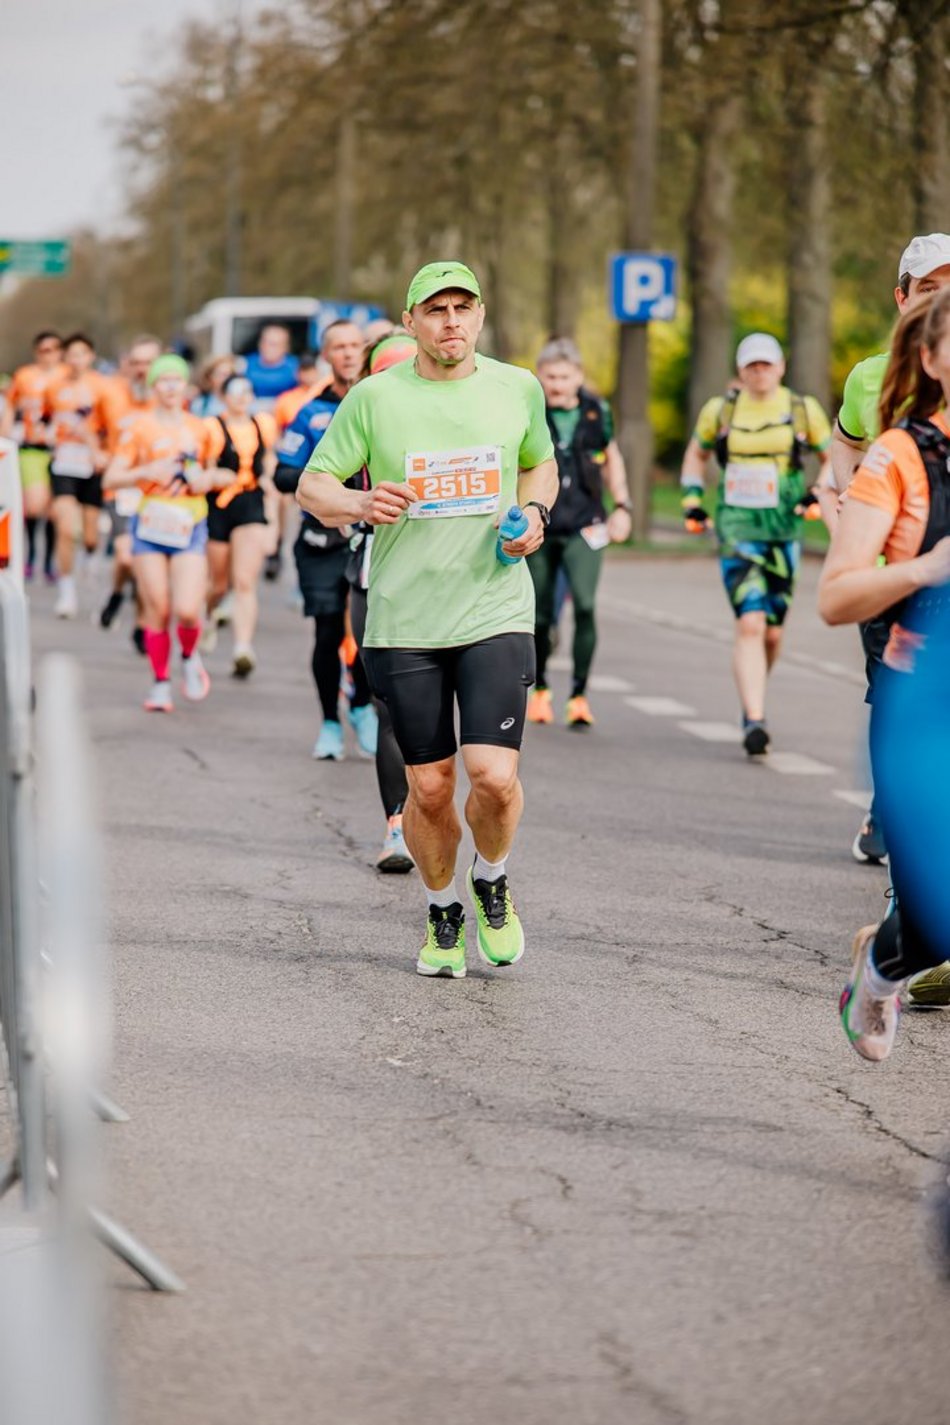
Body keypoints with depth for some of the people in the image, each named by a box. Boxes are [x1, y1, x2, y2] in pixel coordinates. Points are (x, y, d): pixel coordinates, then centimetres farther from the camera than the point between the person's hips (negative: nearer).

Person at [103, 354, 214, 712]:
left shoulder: (200, 428, 10)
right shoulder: (138, 428, 1)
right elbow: (110, 480, -1)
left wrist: (206, 479, 2)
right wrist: (146, 471, -17)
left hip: (189, 527, 1)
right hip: (150, 525, -1)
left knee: (187, 611, -13)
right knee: (157, 610, -1)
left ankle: (190, 657, 18)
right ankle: (161, 684, 14)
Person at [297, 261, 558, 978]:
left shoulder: (517, 388, 4)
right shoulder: (374, 397, -2)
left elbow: (541, 463, 22)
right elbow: (312, 487, 2)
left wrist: (535, 513, 1)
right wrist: (358, 504, -19)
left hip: (497, 614, 0)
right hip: (404, 619, 0)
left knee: (494, 776, -14)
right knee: (429, 786, 4)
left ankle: (492, 881, 18)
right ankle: (443, 912, 30)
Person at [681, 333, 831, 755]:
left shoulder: (802, 410, 4)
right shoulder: (719, 410, 5)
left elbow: (833, 458, 15)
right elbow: (696, 454, 22)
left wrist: (818, 494, -2)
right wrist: (692, 500, 11)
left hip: (783, 533, 2)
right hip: (737, 530, -2)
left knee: (772, 632, 10)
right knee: (750, 624, -17)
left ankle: (752, 701, 37)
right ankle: (754, 720, -21)